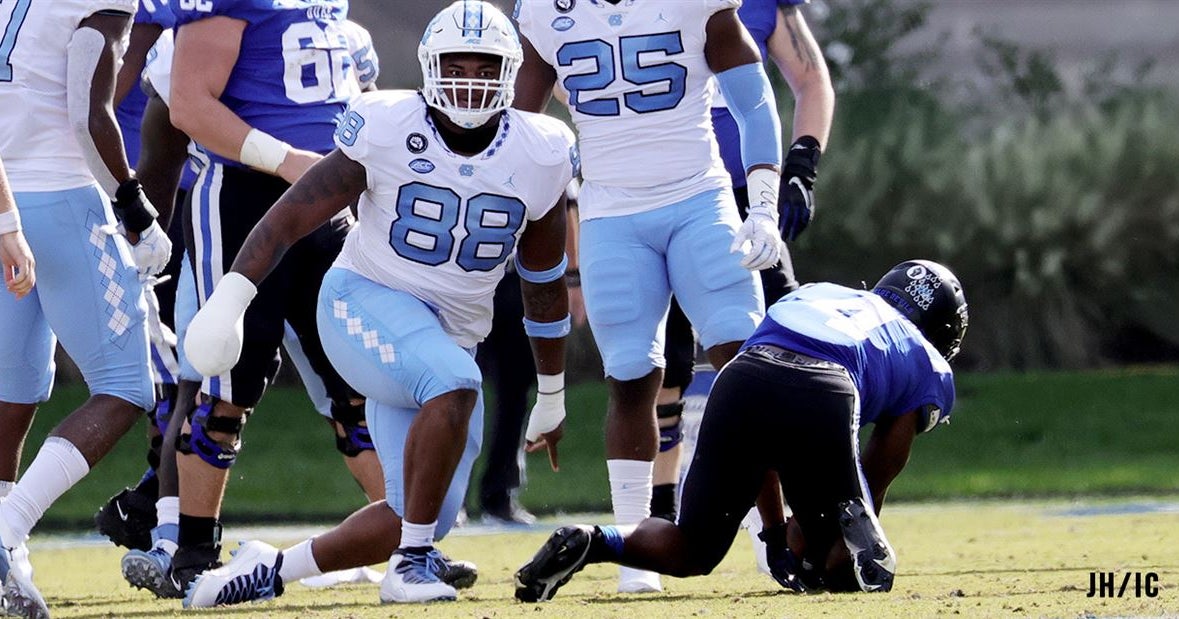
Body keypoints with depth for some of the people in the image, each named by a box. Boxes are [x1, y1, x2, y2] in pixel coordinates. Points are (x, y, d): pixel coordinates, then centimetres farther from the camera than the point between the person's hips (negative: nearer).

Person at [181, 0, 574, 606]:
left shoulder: (538, 157, -1)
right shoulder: (388, 132, -12)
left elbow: (544, 285, 11)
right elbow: (292, 215, -8)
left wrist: (552, 399, 18)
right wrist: (228, 299, -18)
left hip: (448, 341, 5)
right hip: (366, 304, -5)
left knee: (420, 517, -2)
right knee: (455, 383, -36)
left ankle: (270, 569, 16)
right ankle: (413, 561, -24)